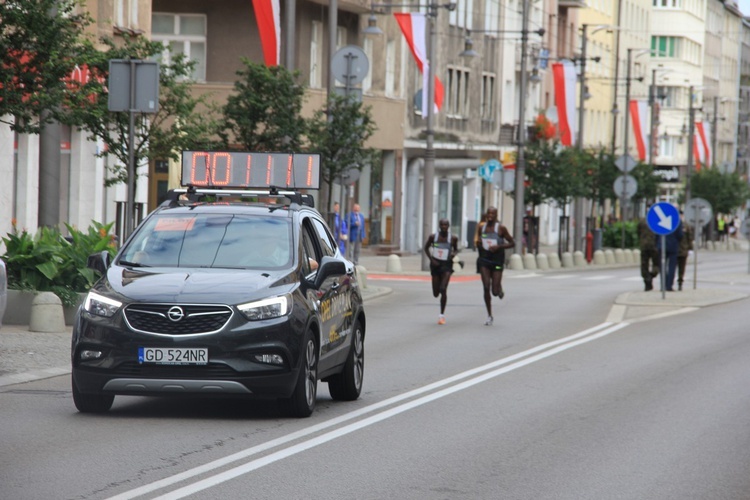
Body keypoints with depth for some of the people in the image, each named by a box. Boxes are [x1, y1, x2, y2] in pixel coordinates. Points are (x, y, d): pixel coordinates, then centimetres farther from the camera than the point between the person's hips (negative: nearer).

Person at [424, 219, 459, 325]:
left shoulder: (453, 238, -4)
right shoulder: (433, 237, -4)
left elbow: (456, 249, 12)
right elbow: (426, 248, 9)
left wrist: (454, 253, -11)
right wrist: (431, 259, -5)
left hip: (447, 265, -2)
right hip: (436, 265, 2)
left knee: (443, 289, -18)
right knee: (436, 293, 4)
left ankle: (442, 315, -9)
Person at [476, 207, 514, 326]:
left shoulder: (501, 228, -7)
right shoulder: (482, 227, 5)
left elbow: (512, 243, -4)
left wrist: (499, 247, -17)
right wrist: (479, 244, 1)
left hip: (497, 261, -2)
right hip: (484, 260, 2)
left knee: (495, 292, -4)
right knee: (486, 287, -10)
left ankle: (500, 289, 37)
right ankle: (489, 315, 0)